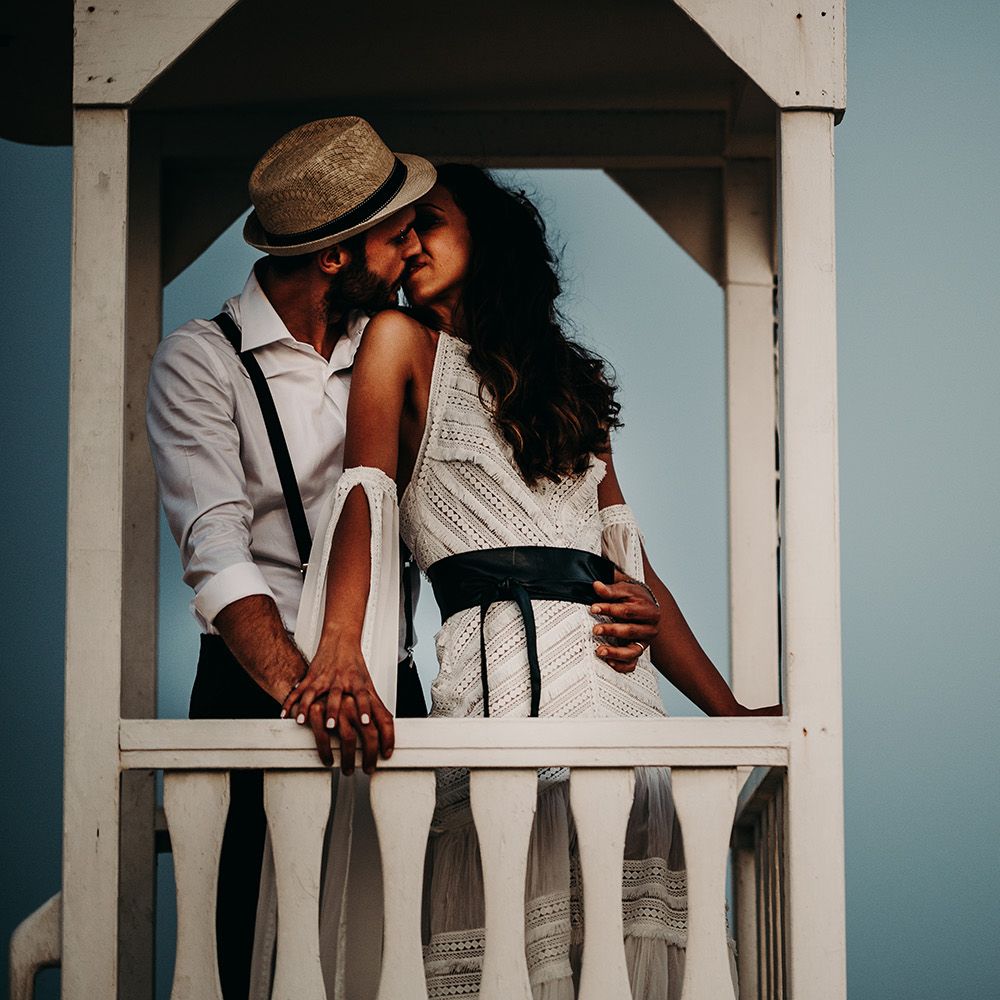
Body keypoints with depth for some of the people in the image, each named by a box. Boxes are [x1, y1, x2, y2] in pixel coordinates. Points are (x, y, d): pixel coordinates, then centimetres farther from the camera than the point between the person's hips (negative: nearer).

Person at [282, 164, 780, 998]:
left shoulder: (565, 379, 24)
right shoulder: (404, 342, 11)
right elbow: (368, 493, -7)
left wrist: (729, 711, 15)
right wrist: (342, 653, -24)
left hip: (622, 674, 5)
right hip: (510, 663, -5)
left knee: (638, 926, -2)